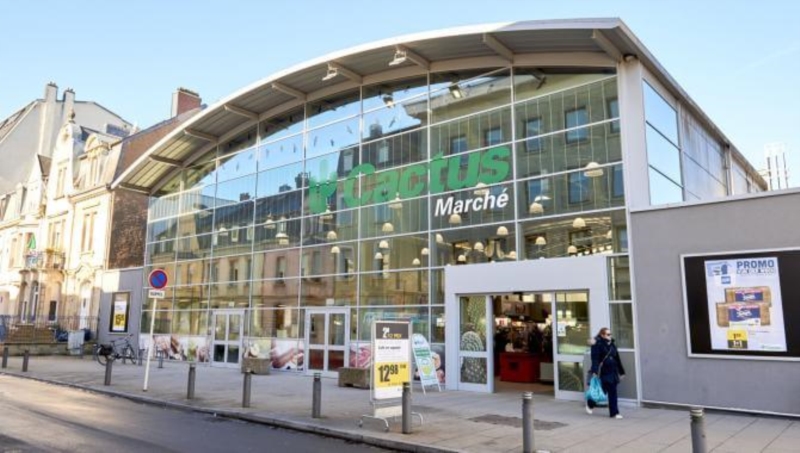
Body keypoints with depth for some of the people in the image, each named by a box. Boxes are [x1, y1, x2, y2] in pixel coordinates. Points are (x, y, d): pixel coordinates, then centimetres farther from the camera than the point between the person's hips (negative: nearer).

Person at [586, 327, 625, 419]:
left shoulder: (612, 345, 12)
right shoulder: (597, 345, -10)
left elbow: (617, 359, 18)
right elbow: (595, 359, -18)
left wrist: (621, 372, 20)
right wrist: (594, 371, -27)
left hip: (612, 372, 7)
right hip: (603, 372, -7)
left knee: (612, 393, 5)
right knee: (603, 390, 0)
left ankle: (614, 413, 10)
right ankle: (590, 403, 25)